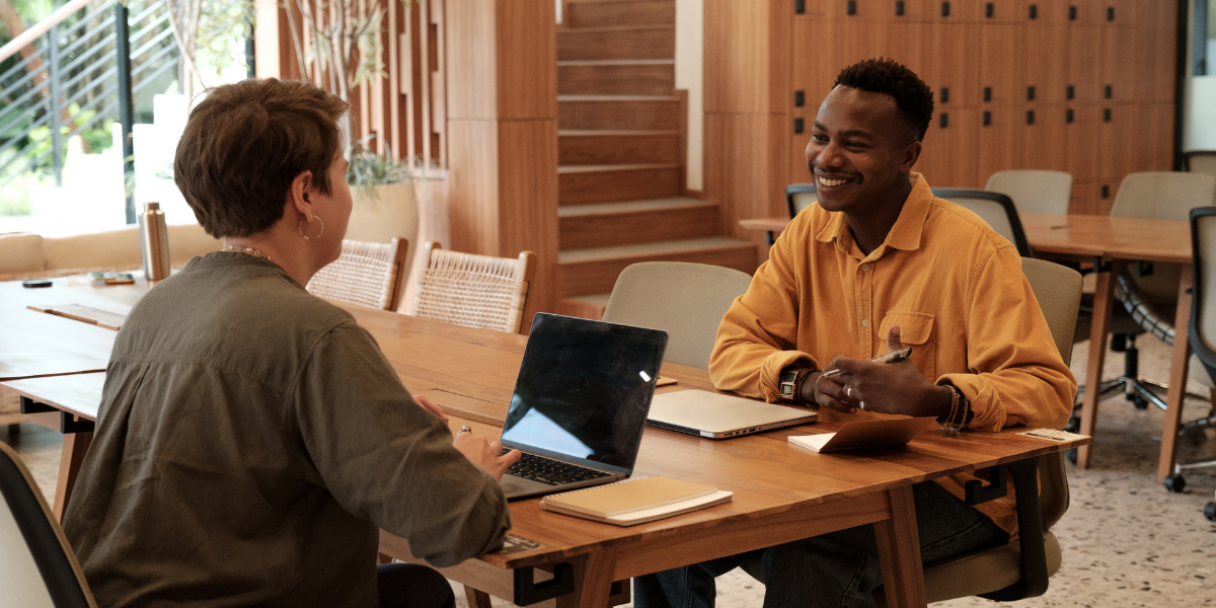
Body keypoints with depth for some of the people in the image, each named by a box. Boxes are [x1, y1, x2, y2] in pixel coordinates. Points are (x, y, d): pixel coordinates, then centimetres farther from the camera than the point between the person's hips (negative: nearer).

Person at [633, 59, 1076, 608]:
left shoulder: (972, 251, -14)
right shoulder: (811, 232, 6)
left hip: (954, 488, -5)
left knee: (809, 552, -33)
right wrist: (806, 383, -18)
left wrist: (933, 401, -37)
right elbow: (734, 349, 4)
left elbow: (1048, 391, -19)